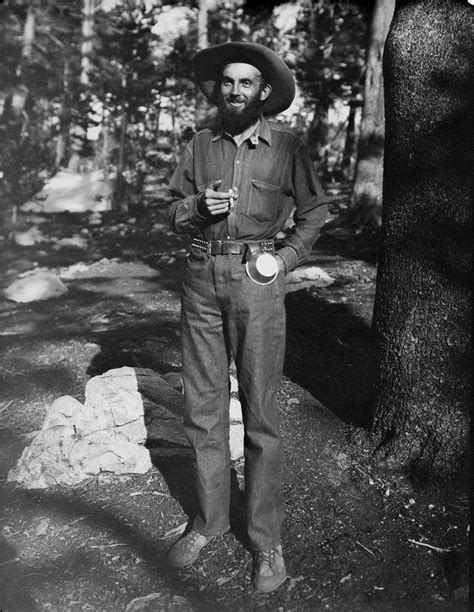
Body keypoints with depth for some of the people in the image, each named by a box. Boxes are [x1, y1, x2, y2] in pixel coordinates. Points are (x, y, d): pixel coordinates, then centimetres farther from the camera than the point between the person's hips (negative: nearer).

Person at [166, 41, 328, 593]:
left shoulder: (287, 147, 3)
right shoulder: (199, 146, 11)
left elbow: (314, 212, 9)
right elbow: (173, 211, 12)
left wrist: (285, 259, -4)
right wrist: (198, 206, -9)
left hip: (257, 280, -3)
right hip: (202, 278, 4)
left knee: (260, 412, -1)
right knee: (202, 406, 8)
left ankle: (266, 539, 11)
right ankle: (209, 518, 25)